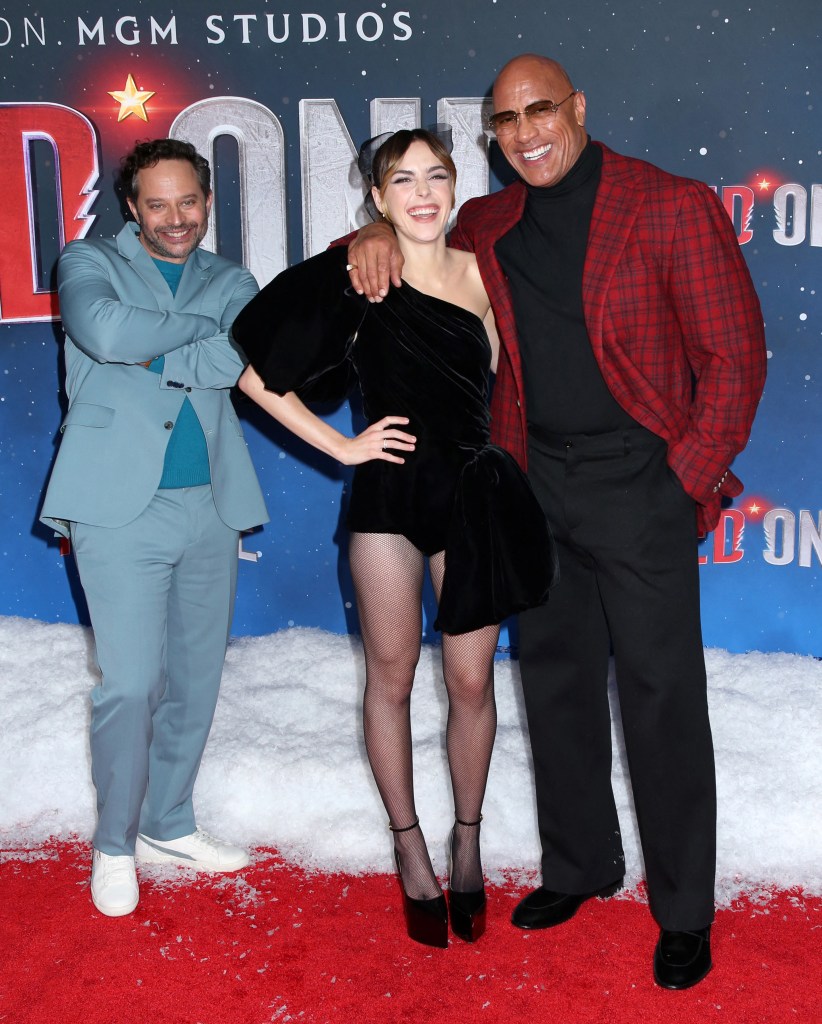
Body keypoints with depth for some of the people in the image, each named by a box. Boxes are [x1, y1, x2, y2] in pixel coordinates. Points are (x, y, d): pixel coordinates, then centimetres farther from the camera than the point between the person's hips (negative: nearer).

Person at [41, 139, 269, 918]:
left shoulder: (230, 281, 14)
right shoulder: (90, 262, 5)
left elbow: (251, 357, -7)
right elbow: (105, 332, -17)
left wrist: (152, 358, -11)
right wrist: (200, 326, -6)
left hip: (210, 505, 4)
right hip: (122, 505, -4)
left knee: (195, 680, 12)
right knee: (130, 684, -7)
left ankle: (168, 825, 29)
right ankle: (115, 846, 12)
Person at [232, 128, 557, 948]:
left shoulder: (477, 270, 6)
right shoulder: (356, 274, -5)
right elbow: (256, 370, -6)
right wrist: (341, 446, -6)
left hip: (475, 493, 3)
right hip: (390, 491, -3)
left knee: (471, 681, 8)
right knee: (391, 677, 9)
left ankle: (467, 842, 27)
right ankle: (410, 848, 26)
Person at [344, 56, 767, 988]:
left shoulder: (672, 207, -7)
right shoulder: (487, 226, 8)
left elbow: (734, 355, -6)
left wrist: (690, 476, -10)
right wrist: (376, 237, -2)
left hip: (641, 488, -5)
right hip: (537, 490, 6)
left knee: (661, 697, 0)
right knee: (555, 682, 15)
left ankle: (683, 911, 14)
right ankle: (579, 865, 33)